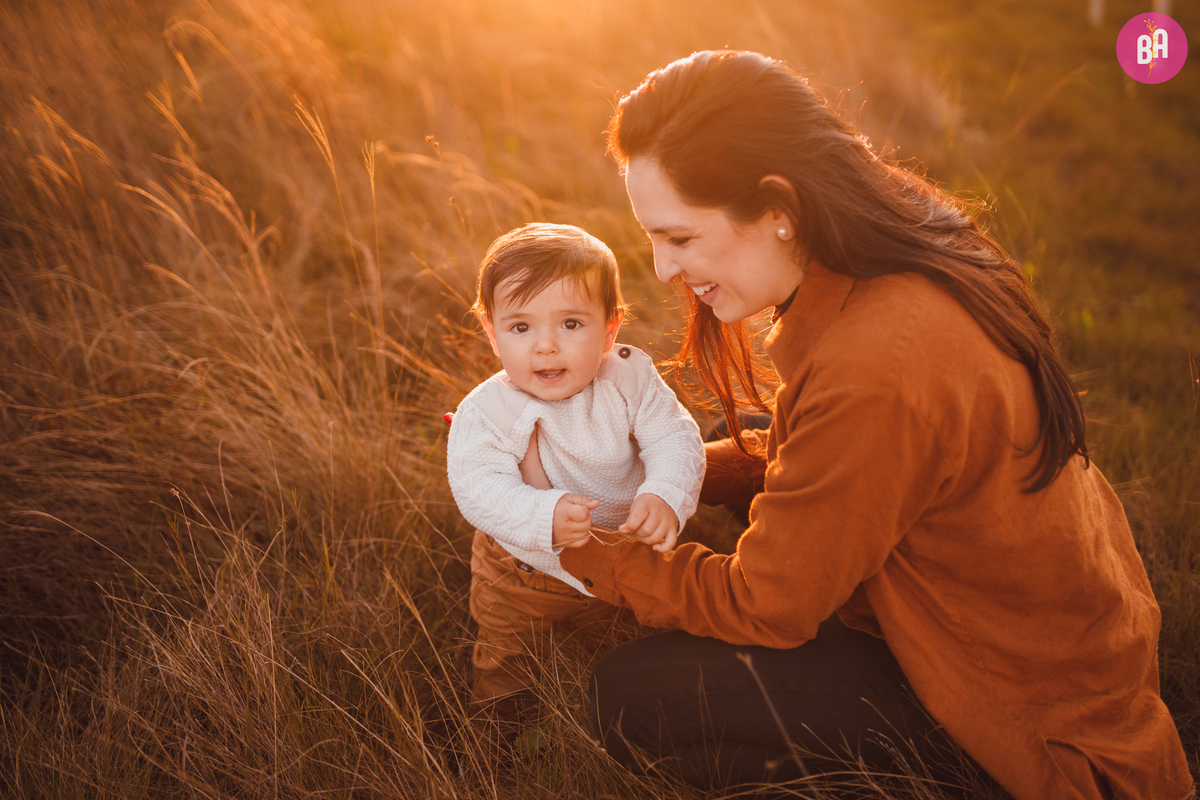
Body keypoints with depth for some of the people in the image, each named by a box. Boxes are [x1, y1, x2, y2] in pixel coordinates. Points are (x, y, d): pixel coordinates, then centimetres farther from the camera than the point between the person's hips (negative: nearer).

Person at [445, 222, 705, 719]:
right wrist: (545, 516, -53)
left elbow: (675, 441, -22)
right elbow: (479, 489, -34)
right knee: (503, 663, 21)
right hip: (521, 571, -2)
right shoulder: (486, 411, -26)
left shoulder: (631, 379, -19)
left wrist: (664, 497, -44)